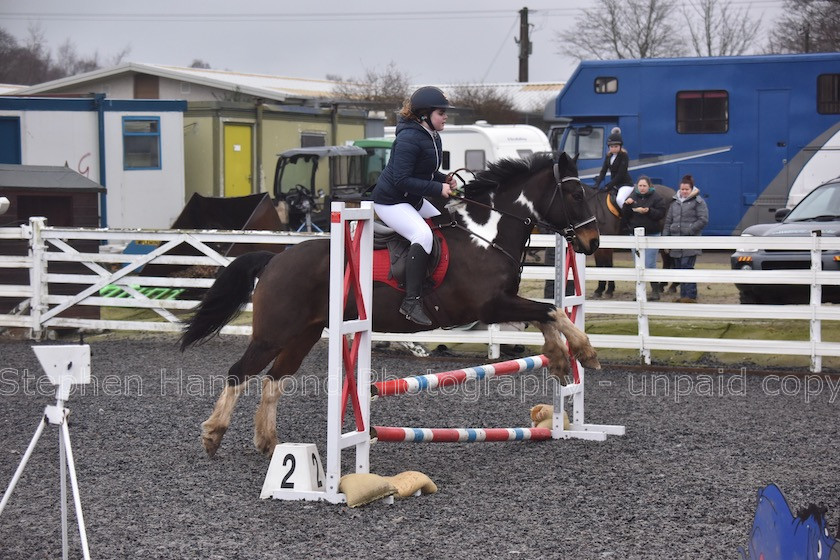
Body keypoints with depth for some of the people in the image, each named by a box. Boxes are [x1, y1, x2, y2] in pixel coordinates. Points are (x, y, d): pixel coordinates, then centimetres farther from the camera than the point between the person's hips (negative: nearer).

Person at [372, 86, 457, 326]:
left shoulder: (433, 137, 7)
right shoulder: (409, 139, -23)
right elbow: (401, 180, -28)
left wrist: (444, 179, 0)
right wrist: (438, 188, -26)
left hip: (413, 200, 11)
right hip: (390, 201, -11)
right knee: (423, 235, -30)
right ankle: (412, 302, -29)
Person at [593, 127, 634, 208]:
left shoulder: (624, 156, -13)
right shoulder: (608, 156, 8)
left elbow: (620, 174, -18)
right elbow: (603, 171, 4)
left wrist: (608, 186, -20)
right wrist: (597, 184, -11)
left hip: (625, 184, -8)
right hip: (614, 185, 8)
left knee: (619, 199, -33)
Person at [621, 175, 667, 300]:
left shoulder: (656, 198, -5)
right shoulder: (632, 197, 6)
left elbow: (661, 213, -13)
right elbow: (624, 215, 3)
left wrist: (648, 211, -26)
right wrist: (627, 205, -15)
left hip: (651, 235, -4)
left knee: (649, 265, -7)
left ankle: (655, 290, 4)